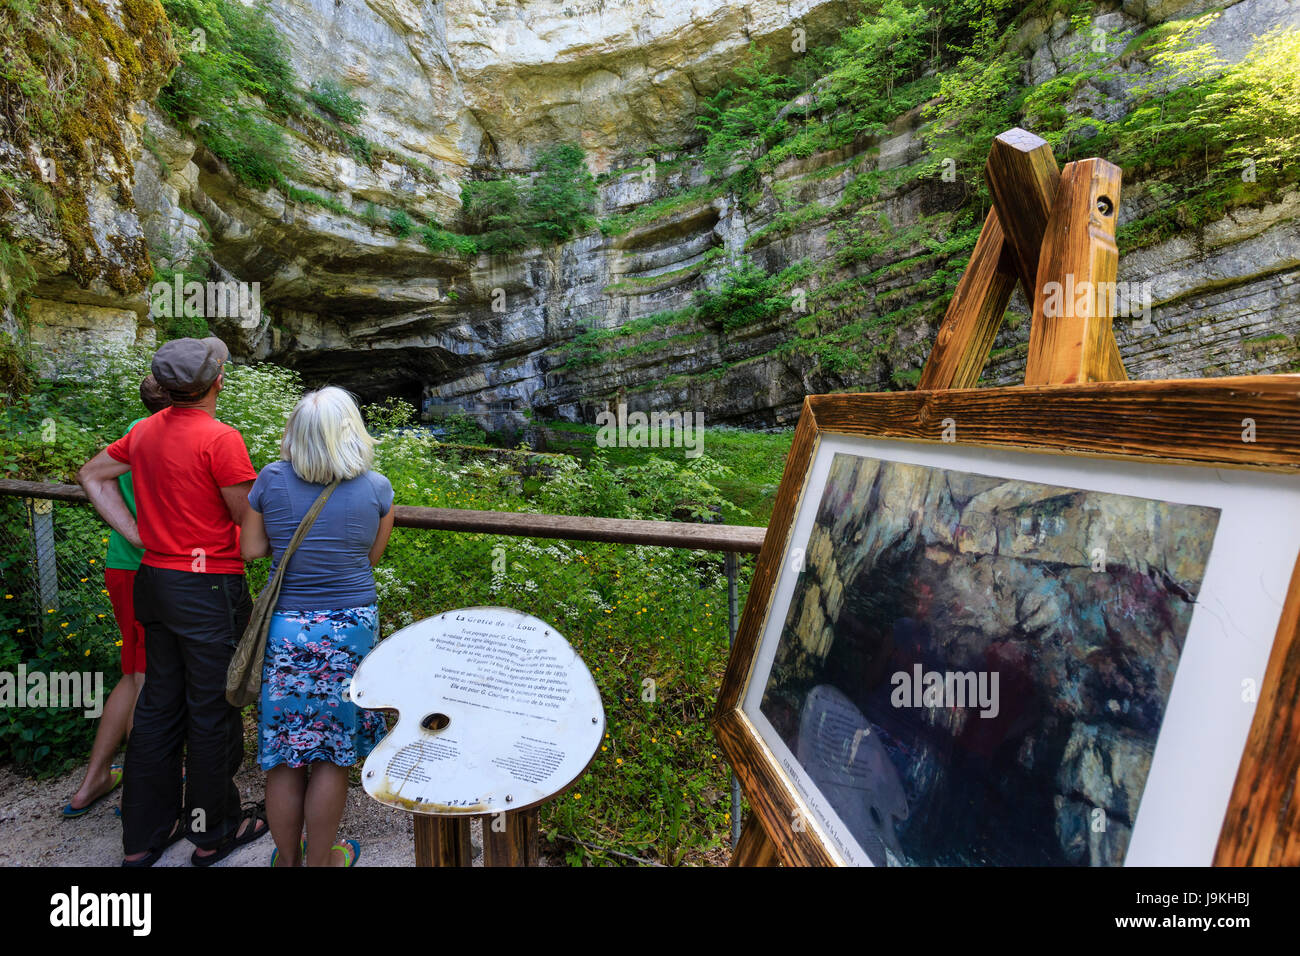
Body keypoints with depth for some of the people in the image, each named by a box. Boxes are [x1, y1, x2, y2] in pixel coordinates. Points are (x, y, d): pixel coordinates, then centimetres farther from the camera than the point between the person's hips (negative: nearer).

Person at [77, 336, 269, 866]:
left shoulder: (146, 431, 6)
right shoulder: (220, 439, -18)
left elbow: (92, 475, 19)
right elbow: (250, 521, -15)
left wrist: (138, 534, 11)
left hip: (155, 579, 7)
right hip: (209, 589, -7)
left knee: (158, 706, 17)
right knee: (211, 711, 6)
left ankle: (143, 836, 29)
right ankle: (213, 832, 22)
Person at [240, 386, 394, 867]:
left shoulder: (272, 480, -7)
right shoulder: (376, 488, -8)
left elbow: (251, 549, 1)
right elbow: (371, 556, 4)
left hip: (286, 632, 1)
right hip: (351, 632, -1)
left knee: (284, 755, 15)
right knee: (332, 755, 13)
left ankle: (286, 858, 31)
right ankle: (320, 859, 27)